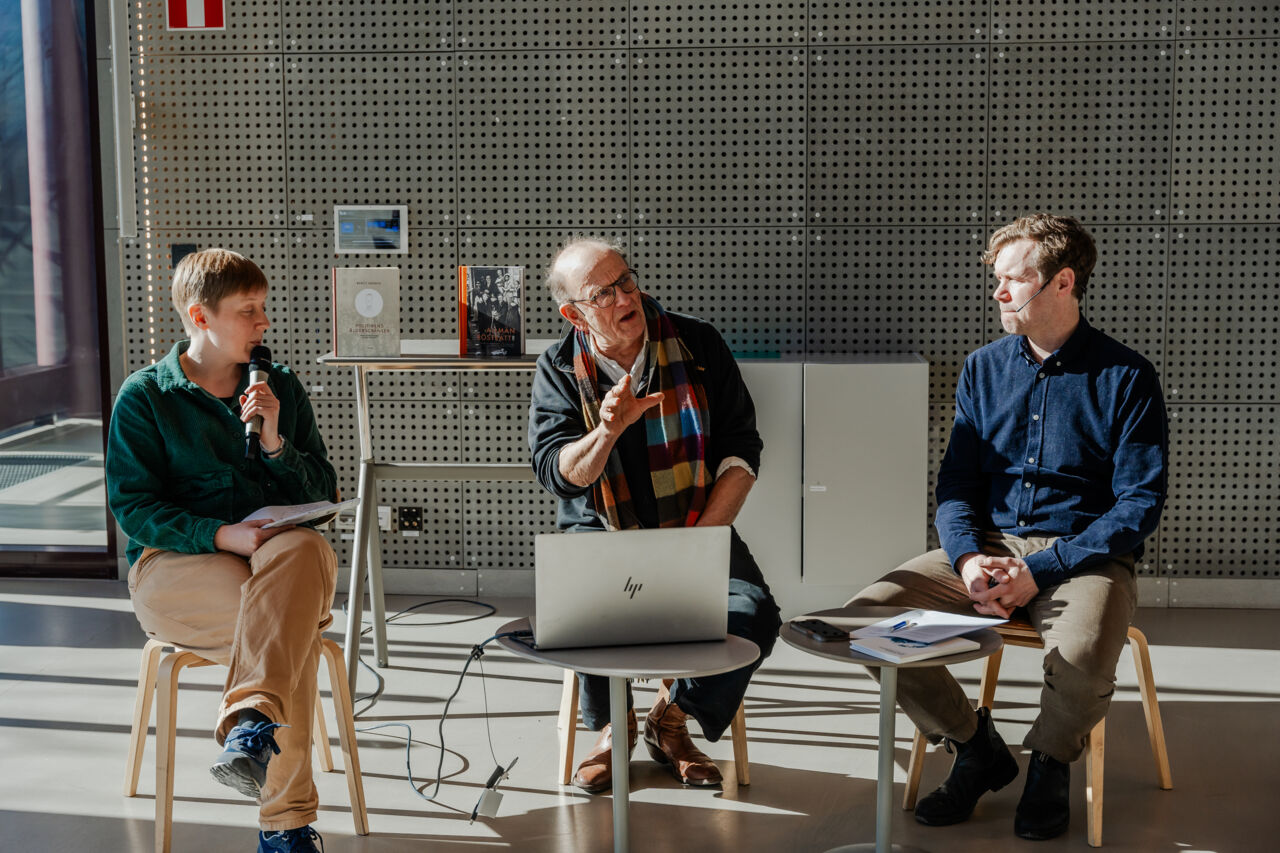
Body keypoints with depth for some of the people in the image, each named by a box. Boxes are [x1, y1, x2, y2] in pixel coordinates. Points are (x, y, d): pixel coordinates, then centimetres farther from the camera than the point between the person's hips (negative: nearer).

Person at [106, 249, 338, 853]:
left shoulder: (281, 387, 15)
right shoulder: (144, 396, 3)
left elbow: (322, 492, 13)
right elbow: (132, 506, -5)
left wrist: (274, 442, -7)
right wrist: (220, 535, -21)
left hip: (279, 559, 3)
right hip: (171, 565, -3)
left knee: (306, 550, -37)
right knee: (294, 624, -34)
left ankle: (250, 726, -47)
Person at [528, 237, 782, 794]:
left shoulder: (698, 345, 0)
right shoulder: (559, 369, 0)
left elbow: (740, 452, 0)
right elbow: (557, 473, -10)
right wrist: (607, 431, -30)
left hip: (695, 528, 1)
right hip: (601, 535, -1)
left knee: (754, 614, -25)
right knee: (582, 608, -33)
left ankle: (671, 718, 4)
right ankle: (611, 726, -1)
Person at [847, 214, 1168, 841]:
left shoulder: (1126, 377, -3)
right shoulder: (983, 369, 10)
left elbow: (1141, 504, -8)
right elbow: (956, 484, 10)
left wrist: (1040, 572, -18)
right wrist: (968, 559, -13)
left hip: (1084, 554, -4)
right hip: (988, 547, 4)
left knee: (1082, 654, -37)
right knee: (868, 613, -19)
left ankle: (1050, 762, 0)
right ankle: (975, 748, 4)